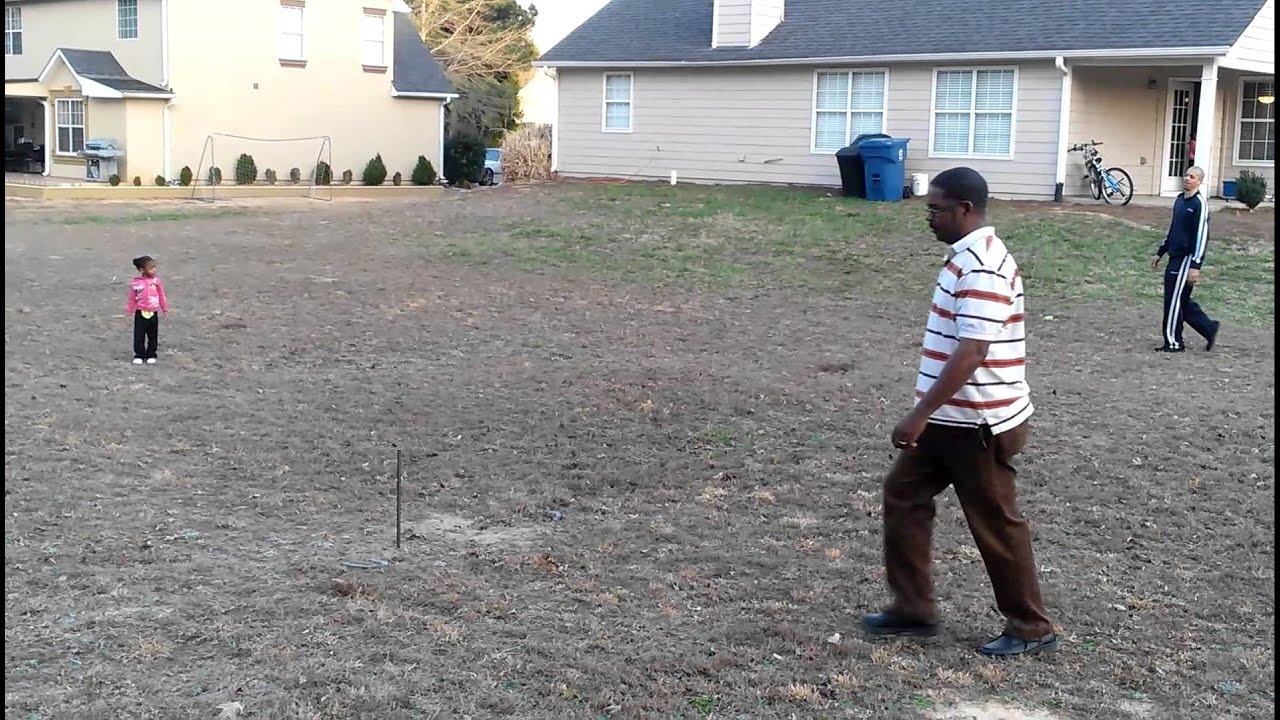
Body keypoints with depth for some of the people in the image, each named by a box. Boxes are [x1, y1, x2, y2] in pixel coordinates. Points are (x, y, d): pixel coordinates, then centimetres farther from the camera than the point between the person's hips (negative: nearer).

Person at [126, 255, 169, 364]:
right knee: (139, 336, 2)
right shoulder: (136, 283, -7)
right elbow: (132, 299, 1)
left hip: (153, 314, 1)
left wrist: (165, 310, 7)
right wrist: (129, 313, 2)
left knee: (153, 336, 9)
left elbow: (162, 296, 5)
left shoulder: (156, 281, -3)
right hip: (140, 313, -1)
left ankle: (151, 355, 20)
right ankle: (139, 356, 12)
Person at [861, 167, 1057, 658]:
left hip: (978, 423, -10)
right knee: (903, 495, 13)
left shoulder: (981, 266, -22)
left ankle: (1031, 628, 18)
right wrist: (929, 413, 24)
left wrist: (921, 413, -28)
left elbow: (971, 353, -29)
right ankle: (913, 610, 21)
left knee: (995, 524, 2)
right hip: (953, 417, 10)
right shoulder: (969, 257, 10)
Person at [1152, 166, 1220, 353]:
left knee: (1174, 300, -4)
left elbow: (1202, 235, -17)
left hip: (1187, 259, -8)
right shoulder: (1180, 200, 14)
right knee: (1181, 300, 11)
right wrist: (1160, 253, 26)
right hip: (1175, 257, 8)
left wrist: (1195, 265, -21)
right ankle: (1210, 328, 23)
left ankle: (1173, 343, 6)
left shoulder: (1200, 203, -13)